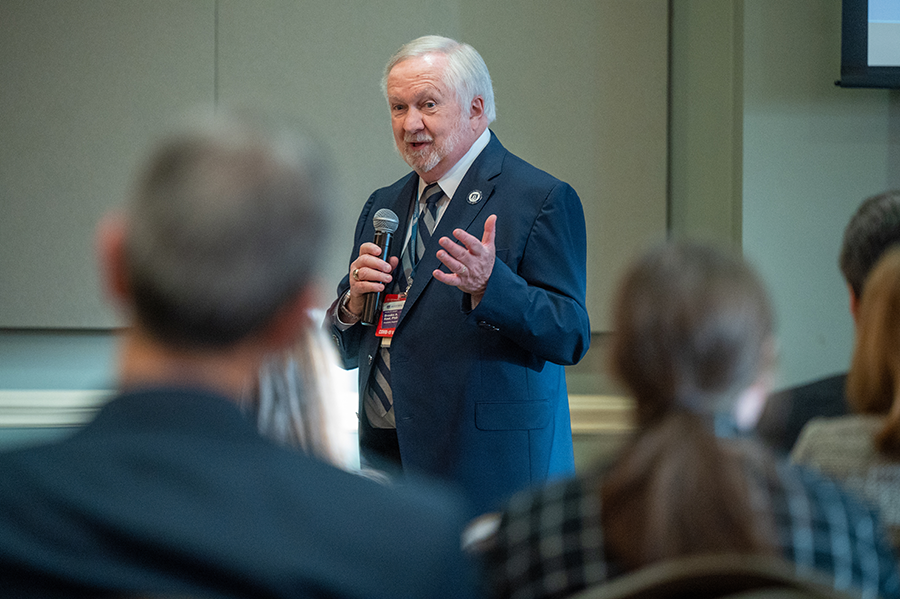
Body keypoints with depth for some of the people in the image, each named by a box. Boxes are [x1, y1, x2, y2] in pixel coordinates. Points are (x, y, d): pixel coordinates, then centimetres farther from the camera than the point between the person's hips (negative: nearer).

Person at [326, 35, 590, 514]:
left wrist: (488, 285, -27)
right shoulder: (383, 208, 16)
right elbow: (344, 353, 17)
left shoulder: (542, 200, -5)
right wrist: (353, 303, -5)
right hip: (387, 458, 6)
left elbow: (570, 337, -13)